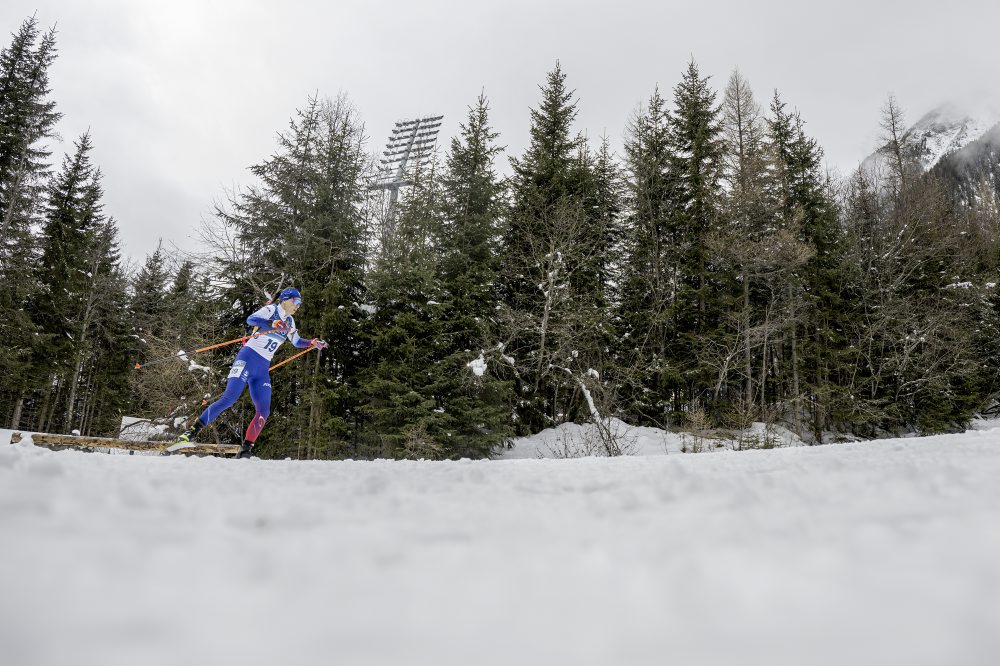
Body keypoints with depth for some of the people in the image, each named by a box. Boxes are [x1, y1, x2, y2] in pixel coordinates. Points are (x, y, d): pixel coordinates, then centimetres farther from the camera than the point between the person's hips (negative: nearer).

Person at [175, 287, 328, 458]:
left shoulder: (289, 322, 18)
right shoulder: (271, 310, -3)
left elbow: (296, 342, 34)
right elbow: (250, 319, -22)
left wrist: (313, 343, 21)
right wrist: (273, 323, -33)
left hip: (263, 369, 7)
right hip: (248, 359, -7)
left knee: (264, 412, -5)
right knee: (229, 398, -19)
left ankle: (245, 449, 2)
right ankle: (192, 431, -10)